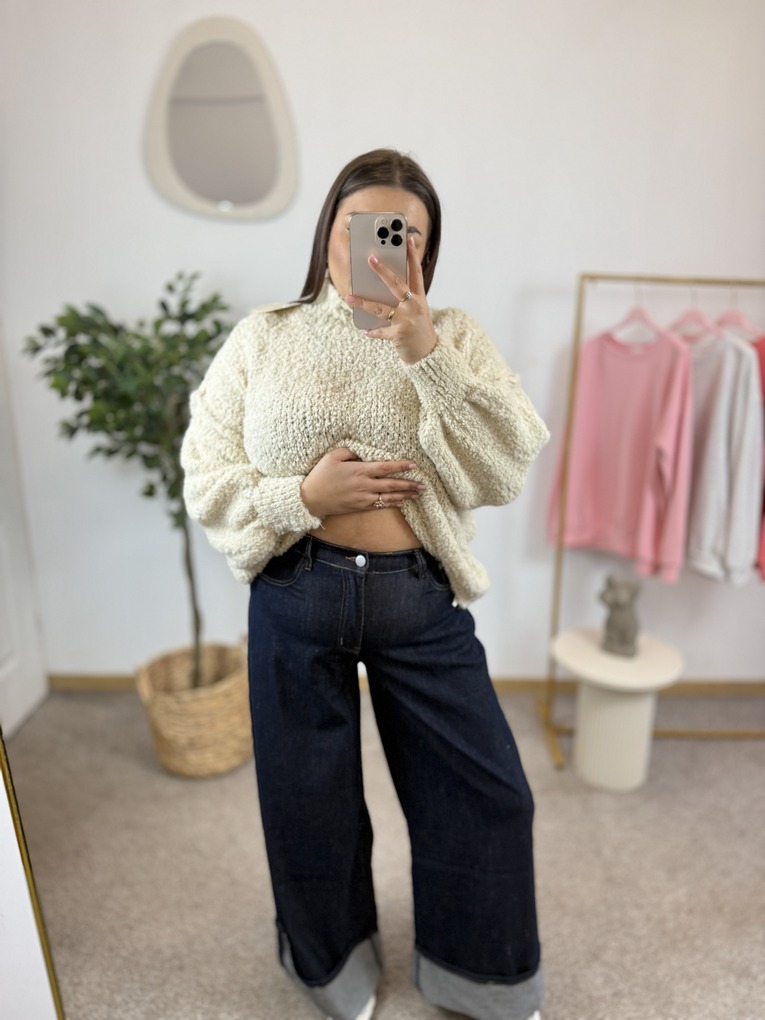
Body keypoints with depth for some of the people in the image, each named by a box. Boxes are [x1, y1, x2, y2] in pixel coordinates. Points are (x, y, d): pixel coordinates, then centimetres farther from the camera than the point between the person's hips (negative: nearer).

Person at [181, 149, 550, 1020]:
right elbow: (204, 478, 0)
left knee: (485, 792, 12)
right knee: (309, 800, 18)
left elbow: (509, 470, -10)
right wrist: (303, 497, -17)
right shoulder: (263, 337, 2)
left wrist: (427, 353, -19)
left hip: (422, 599, 1)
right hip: (297, 597, 0)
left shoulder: (453, 337, 3)